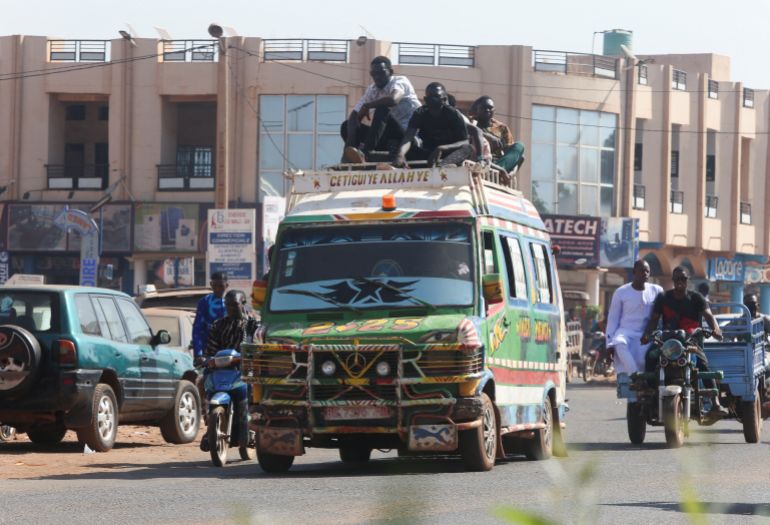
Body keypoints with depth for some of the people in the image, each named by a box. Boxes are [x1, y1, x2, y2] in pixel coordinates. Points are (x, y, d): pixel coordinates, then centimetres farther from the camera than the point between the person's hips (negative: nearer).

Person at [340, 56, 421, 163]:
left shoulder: (400, 81, -11)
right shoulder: (372, 89, 6)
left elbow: (393, 99, -35)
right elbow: (354, 116, 0)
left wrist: (367, 106, -22)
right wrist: (351, 141, -19)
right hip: (389, 136, 7)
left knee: (382, 108, -29)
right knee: (347, 126, 0)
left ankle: (365, 153, -40)